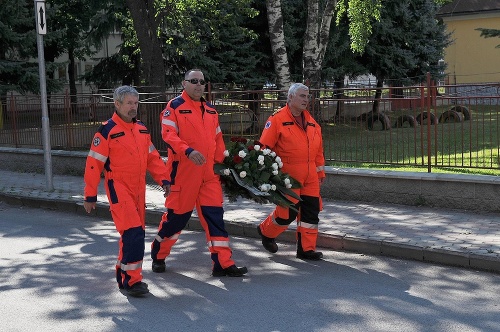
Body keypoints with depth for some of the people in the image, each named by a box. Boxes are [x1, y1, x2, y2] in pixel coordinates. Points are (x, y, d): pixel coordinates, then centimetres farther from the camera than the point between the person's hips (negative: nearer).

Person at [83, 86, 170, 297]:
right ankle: (131, 280, -7)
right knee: (133, 232, -16)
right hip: (118, 187, -7)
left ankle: (123, 274, 29)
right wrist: (90, 196, -9)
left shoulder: (142, 130, 11)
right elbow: (94, 164, -9)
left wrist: (163, 180, 5)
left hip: (138, 189, 7)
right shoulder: (107, 131, -10)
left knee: (136, 233, 12)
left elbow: (152, 157, 17)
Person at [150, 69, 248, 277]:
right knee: (177, 214, 3)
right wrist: (188, 151, -31)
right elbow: (168, 134, -17)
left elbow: (218, 141, 20)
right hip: (183, 172, -5)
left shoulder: (210, 111, 16)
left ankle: (223, 263, 1)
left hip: (209, 173, 6)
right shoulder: (174, 107, -5)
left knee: (214, 214, 0)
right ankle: (158, 255, 25)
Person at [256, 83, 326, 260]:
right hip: (287, 177, -7)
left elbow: (318, 150, 20)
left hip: (310, 177, 7)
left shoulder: (311, 122, 14)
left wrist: (320, 171, 19)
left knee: (311, 211, 4)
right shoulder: (277, 120, -8)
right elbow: (264, 147, -10)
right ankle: (266, 231, 26)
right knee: (287, 213, -3)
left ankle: (306, 249, 14)